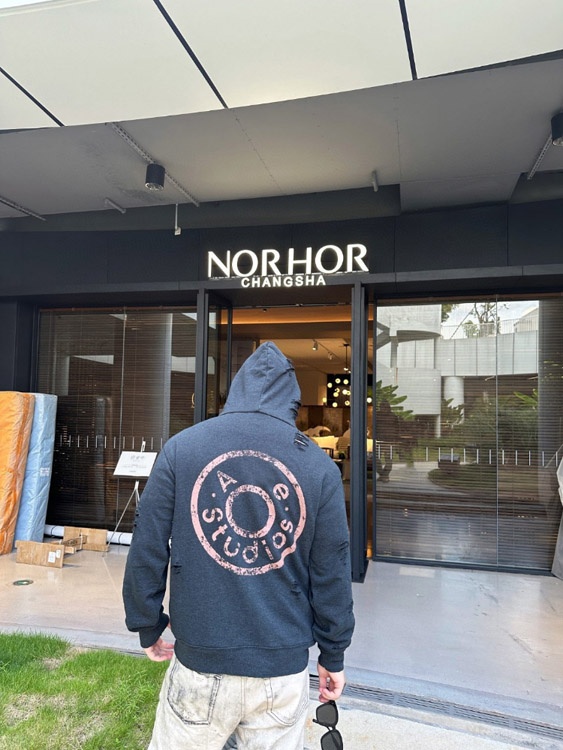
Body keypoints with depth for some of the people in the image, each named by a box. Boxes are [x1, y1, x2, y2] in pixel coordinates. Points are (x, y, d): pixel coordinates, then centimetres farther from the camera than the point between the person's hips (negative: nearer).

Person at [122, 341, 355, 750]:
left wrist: (148, 629, 11)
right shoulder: (320, 465, -5)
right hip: (285, 670, 1)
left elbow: (147, 550, -3)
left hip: (200, 661, 0)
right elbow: (332, 573, -1)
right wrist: (333, 655, 12)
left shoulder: (181, 447, -6)